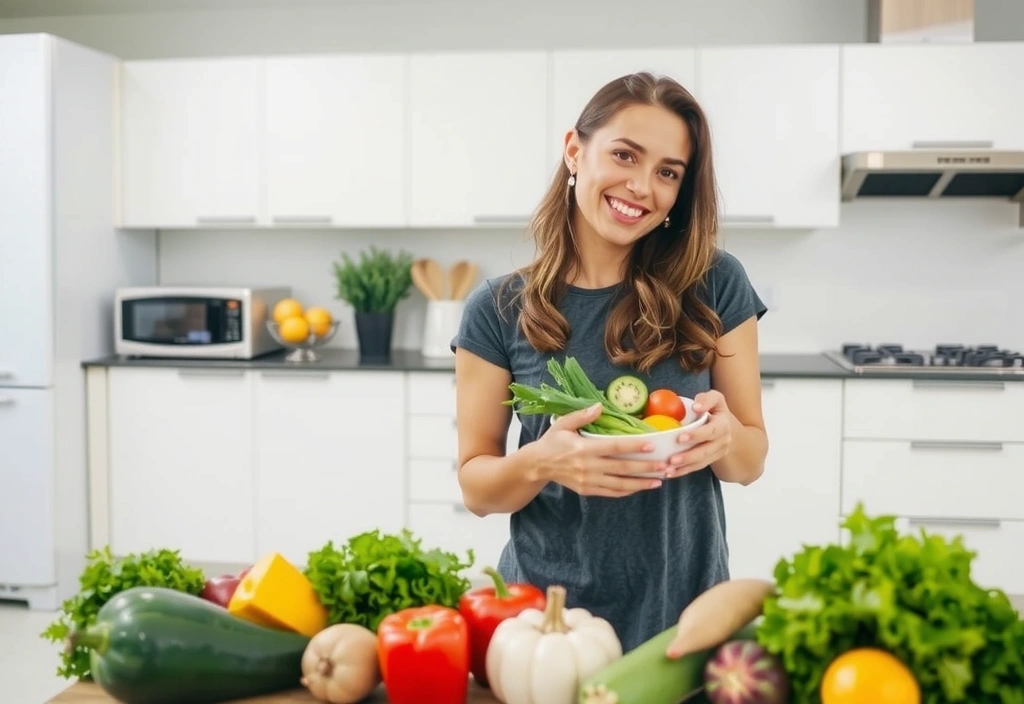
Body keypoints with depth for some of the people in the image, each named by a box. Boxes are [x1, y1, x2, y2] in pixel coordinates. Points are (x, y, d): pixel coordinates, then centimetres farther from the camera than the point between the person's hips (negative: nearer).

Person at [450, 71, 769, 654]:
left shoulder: (716, 285, -6)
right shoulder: (499, 309, -7)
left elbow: (752, 461, 0)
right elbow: (476, 486, -4)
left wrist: (723, 436, -23)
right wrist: (540, 463, -25)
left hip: (684, 612, 1)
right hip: (546, 613, 0)